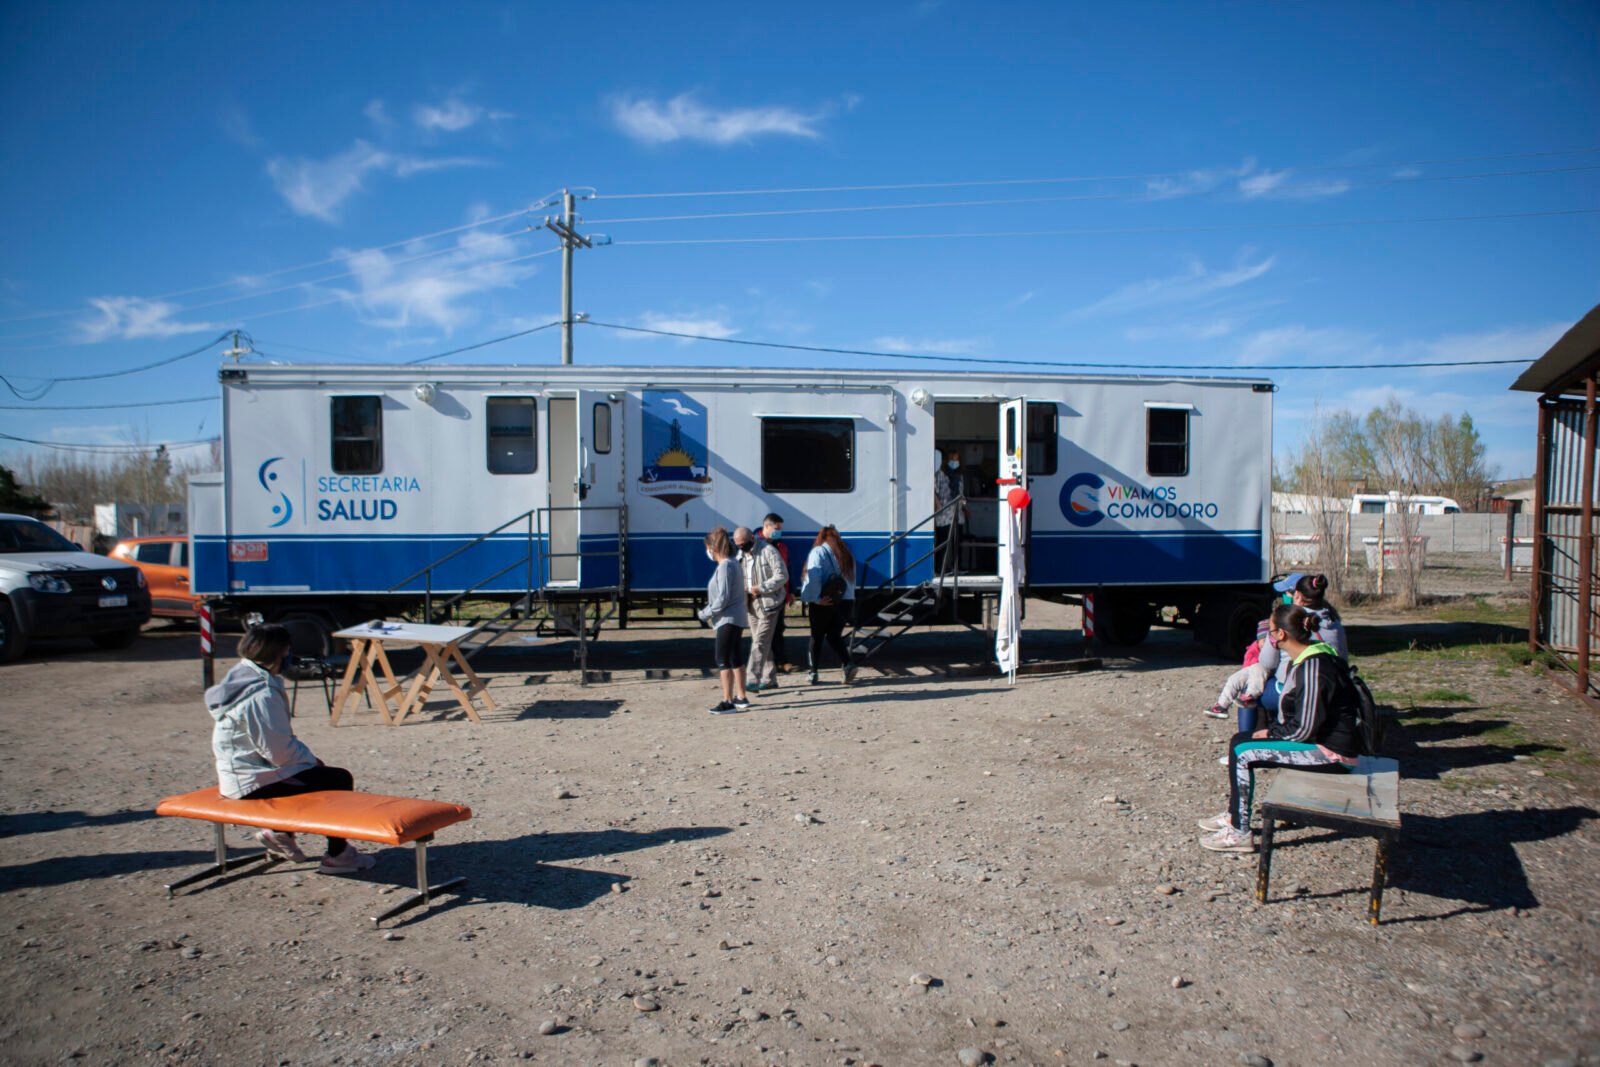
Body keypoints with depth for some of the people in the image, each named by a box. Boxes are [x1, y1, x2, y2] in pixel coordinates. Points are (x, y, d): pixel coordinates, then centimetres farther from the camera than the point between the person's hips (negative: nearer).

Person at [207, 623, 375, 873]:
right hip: (253, 783, -11)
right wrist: (311, 759, -6)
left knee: (314, 769, 23)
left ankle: (279, 833, 25)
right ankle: (337, 854, 3)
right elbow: (279, 751, -23)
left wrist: (308, 757, 8)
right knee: (339, 780, -6)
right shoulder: (262, 695, -24)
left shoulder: (240, 680, 9)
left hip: (239, 775, 11)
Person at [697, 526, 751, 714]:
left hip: (728, 620, -10)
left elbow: (723, 598, -22)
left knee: (723, 660, -6)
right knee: (735, 658, 17)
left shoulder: (725, 566, -18)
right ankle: (741, 697, 26)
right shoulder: (732, 563, 12)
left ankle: (728, 702, -5)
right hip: (736, 619, 10)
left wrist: (705, 614, -10)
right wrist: (710, 614, 13)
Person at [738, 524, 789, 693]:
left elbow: (782, 576, -15)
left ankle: (752, 680, -14)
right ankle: (769, 679, 20)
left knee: (760, 642, -11)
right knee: (761, 641, 11)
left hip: (768, 602, -7)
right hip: (752, 603, 7)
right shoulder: (740, 555, 10)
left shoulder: (768, 551, -13)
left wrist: (761, 588, -21)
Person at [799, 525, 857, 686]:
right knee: (834, 636, 13)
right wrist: (845, 594, 8)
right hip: (844, 600, 5)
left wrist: (816, 598, -11)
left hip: (823, 603, -4)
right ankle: (847, 665, -8)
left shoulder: (818, 552, -6)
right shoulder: (846, 553, 12)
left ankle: (813, 673, 16)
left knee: (817, 637, 9)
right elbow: (852, 578, 8)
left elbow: (813, 578, -17)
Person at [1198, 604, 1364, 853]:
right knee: (1240, 739, 10)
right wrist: (1270, 728, 5)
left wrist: (1271, 734, -8)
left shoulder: (1313, 668, -23)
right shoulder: (1306, 658, 8)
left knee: (1242, 751, -13)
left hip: (1330, 752, -10)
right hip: (1320, 739, 10)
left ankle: (1239, 833, -5)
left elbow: (1303, 729, -24)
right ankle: (1234, 815, 17)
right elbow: (1295, 714, 18)